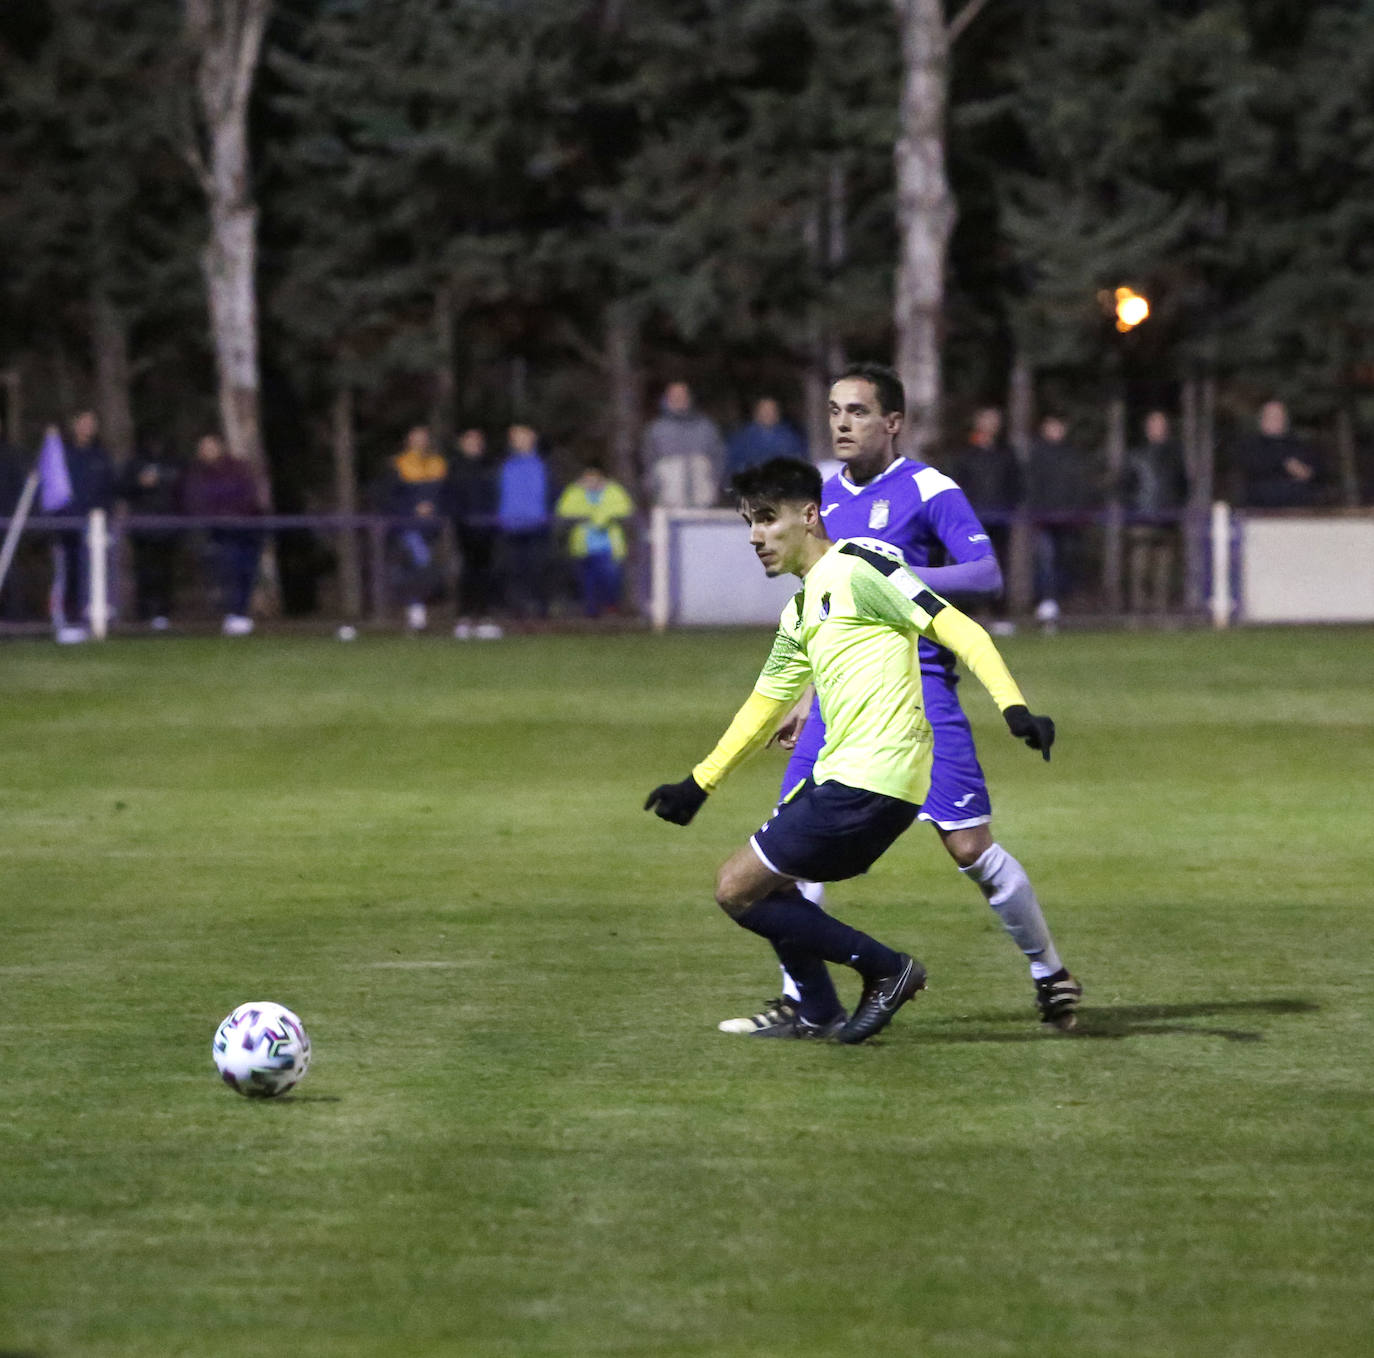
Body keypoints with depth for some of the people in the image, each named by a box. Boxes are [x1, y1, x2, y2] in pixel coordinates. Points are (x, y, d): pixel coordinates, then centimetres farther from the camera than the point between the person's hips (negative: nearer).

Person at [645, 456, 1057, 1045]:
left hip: (868, 783, -10)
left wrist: (1014, 708, -26)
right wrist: (697, 784, 34)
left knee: (738, 888, -5)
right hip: (838, 775, 10)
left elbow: (958, 630, -15)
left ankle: (886, 969, -1)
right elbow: (766, 703, 32)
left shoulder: (856, 565, -9)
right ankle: (819, 1015, 26)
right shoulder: (799, 613, 19)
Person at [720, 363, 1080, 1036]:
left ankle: (1049, 973, 12)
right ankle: (796, 1000, 3)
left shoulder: (927, 489, -6)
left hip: (916, 685, -6)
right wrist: (809, 700, 22)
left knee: (969, 847, -7)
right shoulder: (827, 496, 14)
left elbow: (988, 574, -15)